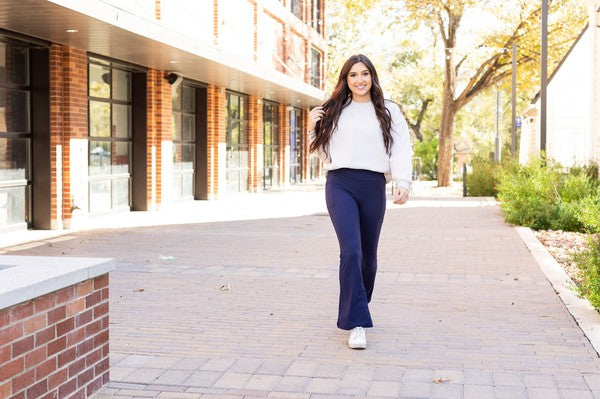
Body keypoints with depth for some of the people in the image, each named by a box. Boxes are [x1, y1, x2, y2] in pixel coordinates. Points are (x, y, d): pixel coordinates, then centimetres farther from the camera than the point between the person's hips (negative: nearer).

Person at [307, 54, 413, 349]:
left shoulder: (389, 112, 10)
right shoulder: (334, 111, 14)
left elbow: (400, 150, -1)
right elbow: (323, 152, 21)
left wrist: (403, 183, -16)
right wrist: (312, 129, 4)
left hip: (373, 187, 1)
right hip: (340, 184, -1)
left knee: (368, 255, 10)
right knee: (350, 251, -17)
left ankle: (356, 308, 34)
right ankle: (356, 324, -18)